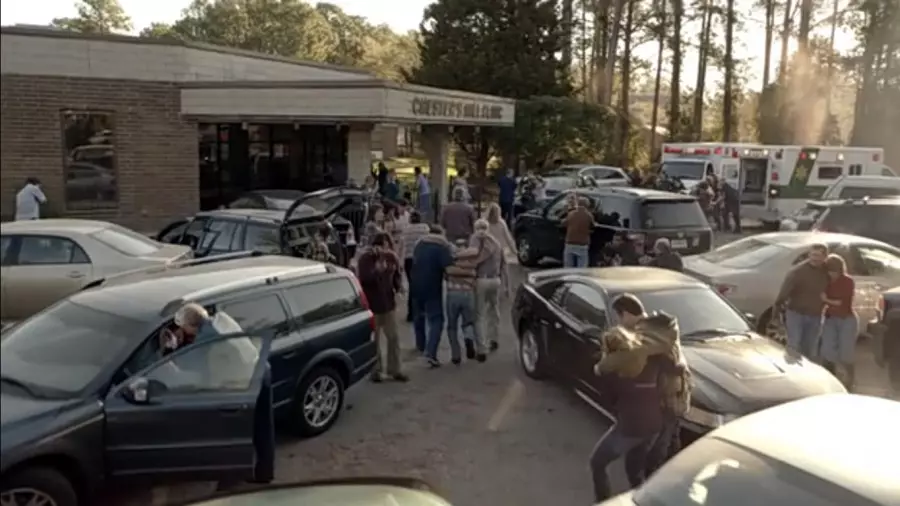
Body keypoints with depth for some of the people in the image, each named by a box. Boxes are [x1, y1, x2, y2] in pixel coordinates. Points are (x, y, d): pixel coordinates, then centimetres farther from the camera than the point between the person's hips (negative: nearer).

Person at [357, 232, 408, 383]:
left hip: (388, 302, 5)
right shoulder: (365, 259, -12)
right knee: (374, 340, 7)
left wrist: (399, 286, -4)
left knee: (393, 337, 9)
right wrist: (377, 270, -36)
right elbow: (364, 278, -23)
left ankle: (394, 370, 21)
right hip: (372, 305, -5)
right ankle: (376, 370, 21)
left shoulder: (391, 257, 2)